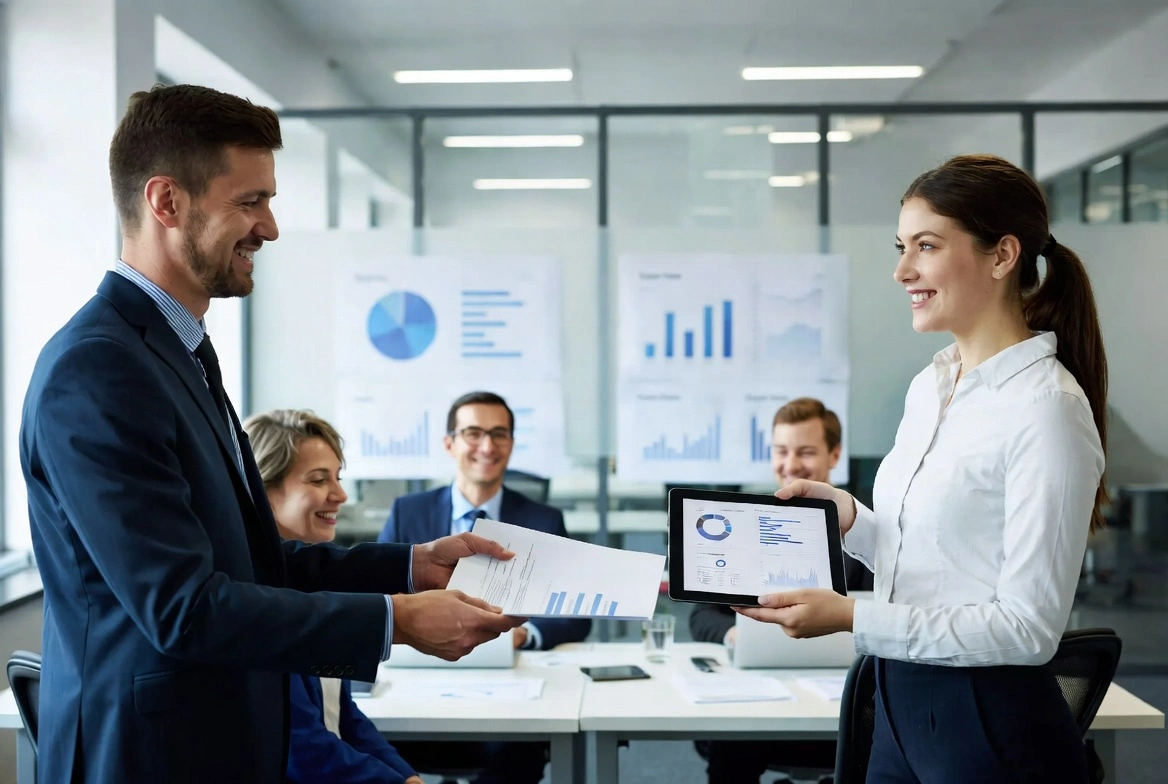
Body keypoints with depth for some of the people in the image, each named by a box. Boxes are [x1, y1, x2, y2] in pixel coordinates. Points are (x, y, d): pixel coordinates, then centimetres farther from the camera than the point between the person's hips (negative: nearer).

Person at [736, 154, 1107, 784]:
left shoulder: (1046, 406, -17)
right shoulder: (929, 386, 8)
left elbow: (1029, 627, -20)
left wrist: (851, 617, -24)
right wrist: (852, 520, -1)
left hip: (993, 729, -7)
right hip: (900, 708, 8)